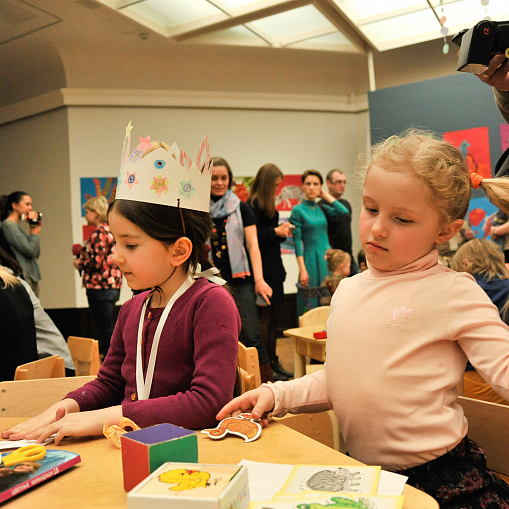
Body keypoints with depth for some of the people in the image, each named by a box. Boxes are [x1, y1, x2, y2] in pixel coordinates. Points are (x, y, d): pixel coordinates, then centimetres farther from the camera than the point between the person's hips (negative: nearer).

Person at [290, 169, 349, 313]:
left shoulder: (322, 209, 11)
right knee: (311, 302, -1)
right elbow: (297, 241, -8)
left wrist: (325, 195, 3)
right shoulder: (298, 210, -4)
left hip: (328, 258, 5)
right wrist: (302, 269, -14)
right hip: (311, 259, -5)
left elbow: (344, 211, -6)